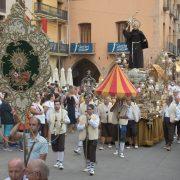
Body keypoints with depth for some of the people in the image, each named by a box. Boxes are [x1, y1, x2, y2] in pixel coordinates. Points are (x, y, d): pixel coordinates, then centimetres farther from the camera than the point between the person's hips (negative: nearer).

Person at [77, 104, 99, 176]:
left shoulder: (96, 117, -1)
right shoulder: (82, 117, 5)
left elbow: (95, 125, -18)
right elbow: (78, 127, 0)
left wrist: (89, 118, -22)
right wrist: (84, 125, -17)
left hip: (93, 138, -3)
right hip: (85, 137, 3)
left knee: (92, 153, -5)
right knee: (86, 153, 14)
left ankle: (92, 168, 3)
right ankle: (88, 166, 32)